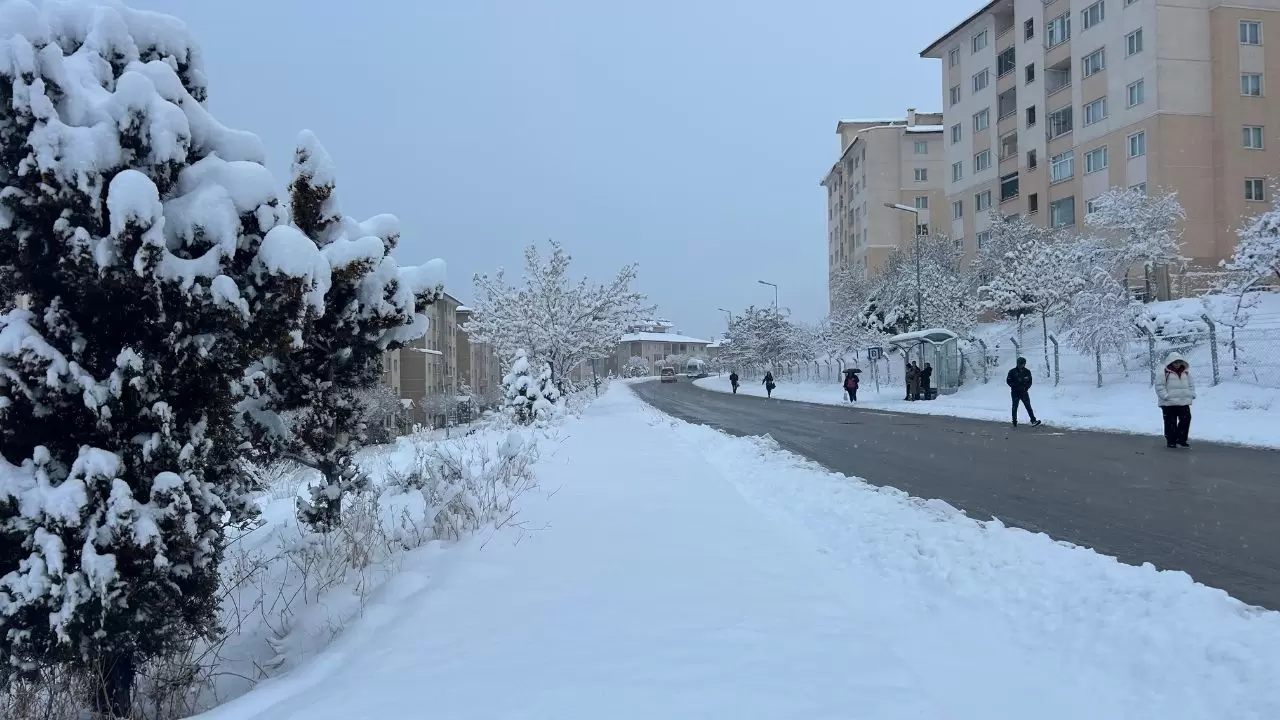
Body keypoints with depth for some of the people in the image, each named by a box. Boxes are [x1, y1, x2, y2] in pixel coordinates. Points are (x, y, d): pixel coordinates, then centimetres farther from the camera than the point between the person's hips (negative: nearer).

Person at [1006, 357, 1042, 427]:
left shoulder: (1027, 372, 5)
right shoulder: (1012, 371, -2)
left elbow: (1030, 382, 9)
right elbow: (1008, 381, -2)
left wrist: (1026, 387, -9)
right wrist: (1015, 386, -13)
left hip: (1024, 392, 1)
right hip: (1015, 392, -1)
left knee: (1028, 406, -7)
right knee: (1015, 407, 4)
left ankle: (1033, 420, -13)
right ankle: (1014, 422, 12)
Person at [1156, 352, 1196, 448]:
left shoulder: (1186, 372, 12)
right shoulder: (1165, 373, -8)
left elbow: (1191, 384, 21)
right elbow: (1159, 386, -10)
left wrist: (1192, 394, 7)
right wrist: (1165, 396, -18)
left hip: (1184, 402, 5)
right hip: (1169, 403, -5)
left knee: (1186, 419, 2)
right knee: (1171, 422, 2)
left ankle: (1181, 440, 11)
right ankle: (1171, 441, 11)